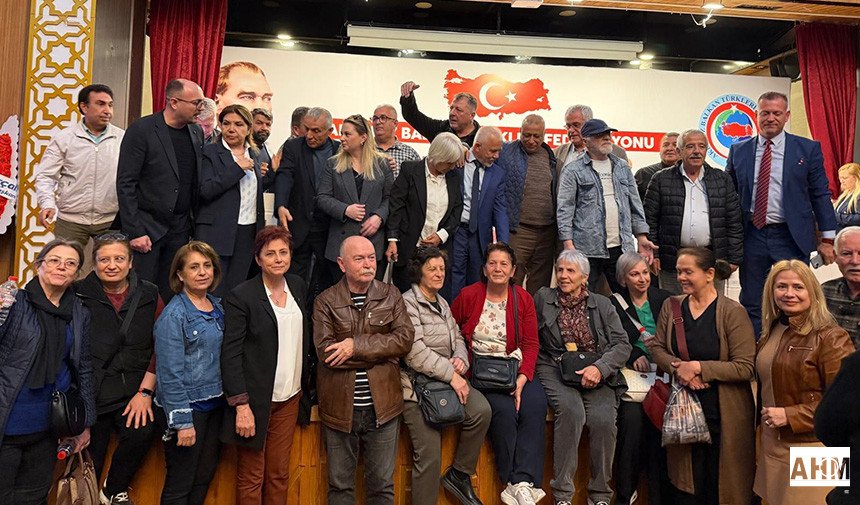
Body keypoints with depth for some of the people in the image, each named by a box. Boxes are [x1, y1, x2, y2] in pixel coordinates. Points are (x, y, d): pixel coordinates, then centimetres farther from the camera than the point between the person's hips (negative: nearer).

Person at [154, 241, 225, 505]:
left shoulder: (217, 307, 6)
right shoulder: (173, 315, -15)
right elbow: (170, 374, -17)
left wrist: (225, 398, 7)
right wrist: (182, 422, -19)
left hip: (215, 404, 6)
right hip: (187, 407, -6)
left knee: (205, 476, 17)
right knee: (180, 484, 7)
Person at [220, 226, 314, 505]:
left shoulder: (298, 286, 5)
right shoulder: (240, 296, -12)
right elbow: (230, 355, -13)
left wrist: (306, 384, 12)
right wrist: (241, 405, -17)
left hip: (290, 398, 5)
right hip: (255, 400, -5)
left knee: (280, 473, 14)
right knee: (251, 477, 9)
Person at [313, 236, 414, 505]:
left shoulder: (391, 295, 3)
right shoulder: (325, 301, -3)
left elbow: (405, 338, -9)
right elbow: (326, 351, -15)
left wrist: (356, 345, -16)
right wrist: (381, 350, -14)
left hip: (382, 405, 1)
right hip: (340, 406, -1)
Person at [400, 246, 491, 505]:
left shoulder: (442, 303, 17)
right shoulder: (408, 303, -9)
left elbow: (457, 337, 21)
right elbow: (415, 352, -18)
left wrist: (461, 358, -2)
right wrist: (451, 374, -17)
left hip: (447, 378, 7)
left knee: (482, 410, -18)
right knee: (429, 455, -13)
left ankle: (459, 474, 2)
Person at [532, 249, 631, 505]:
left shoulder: (602, 304, 13)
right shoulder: (543, 297, 13)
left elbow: (622, 344, 4)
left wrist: (599, 368, -12)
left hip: (595, 373, 1)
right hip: (555, 369, -1)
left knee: (603, 418, -26)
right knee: (571, 409, -31)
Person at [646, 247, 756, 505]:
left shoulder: (733, 312, -11)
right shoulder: (672, 306, 3)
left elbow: (745, 367, -15)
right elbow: (656, 347, 5)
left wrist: (698, 367, -19)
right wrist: (678, 367, -13)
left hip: (723, 413, -3)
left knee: (720, 483, 8)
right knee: (687, 483, 11)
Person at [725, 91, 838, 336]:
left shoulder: (808, 149, 2)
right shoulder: (738, 150, 6)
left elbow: (820, 195, 3)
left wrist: (827, 238, 0)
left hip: (791, 238, -1)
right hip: (751, 236, 2)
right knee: (751, 305, 9)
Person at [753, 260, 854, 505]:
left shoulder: (831, 338, -13)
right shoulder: (771, 333, 8)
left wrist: (789, 415, -18)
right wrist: (763, 420, 13)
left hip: (811, 447, -6)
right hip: (772, 444, 6)